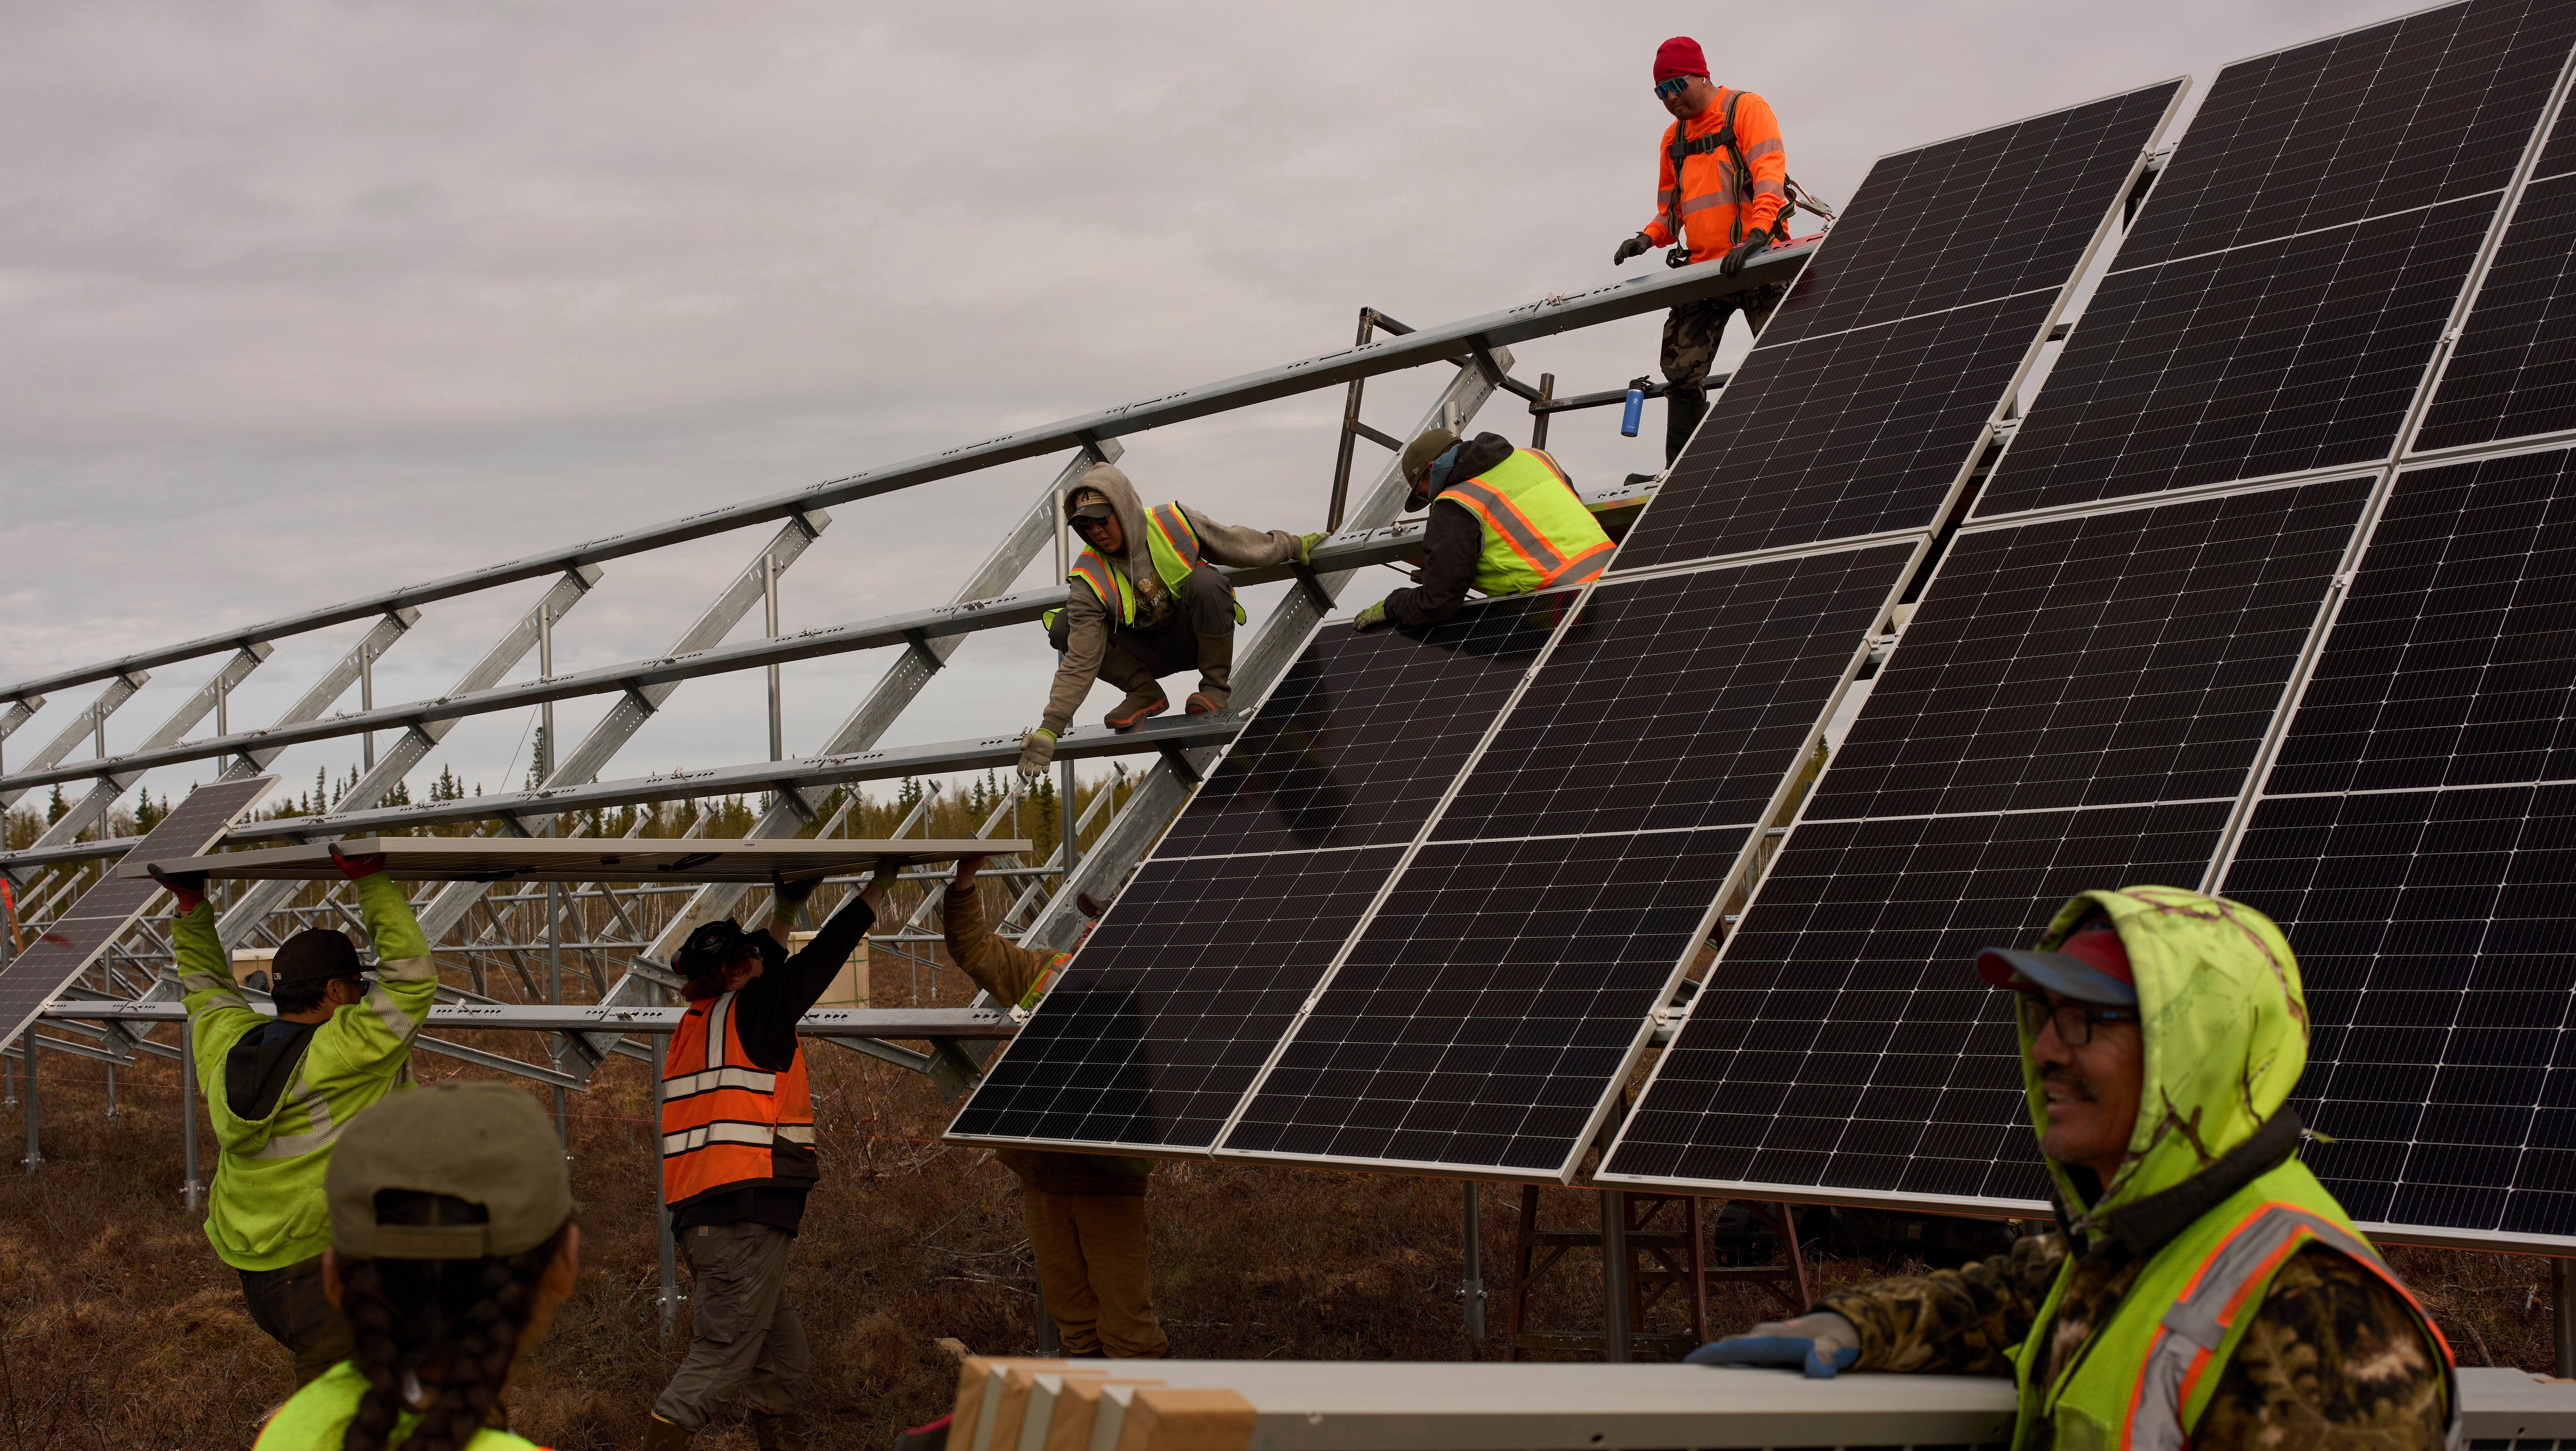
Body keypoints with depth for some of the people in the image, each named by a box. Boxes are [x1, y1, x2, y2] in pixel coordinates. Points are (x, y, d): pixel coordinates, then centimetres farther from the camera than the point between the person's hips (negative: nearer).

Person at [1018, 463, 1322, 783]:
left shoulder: (1174, 523, -18)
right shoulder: (1090, 580, -19)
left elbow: (1238, 543, -1)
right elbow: (1080, 663, -20)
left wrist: (1294, 546, 12)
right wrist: (1049, 729, -29)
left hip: (1193, 637, -1)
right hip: (1148, 655, 1)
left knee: (1206, 581, -33)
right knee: (1063, 630, -21)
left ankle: (1216, 687, -15)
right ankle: (1145, 693, -5)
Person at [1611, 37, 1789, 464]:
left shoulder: (1746, 109, 0)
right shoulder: (1674, 137, 21)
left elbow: (1769, 174, -14)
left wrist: (1756, 235, -29)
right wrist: (1649, 238, 5)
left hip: (1756, 260, -6)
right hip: (1703, 268, 6)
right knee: (1683, 371, -2)